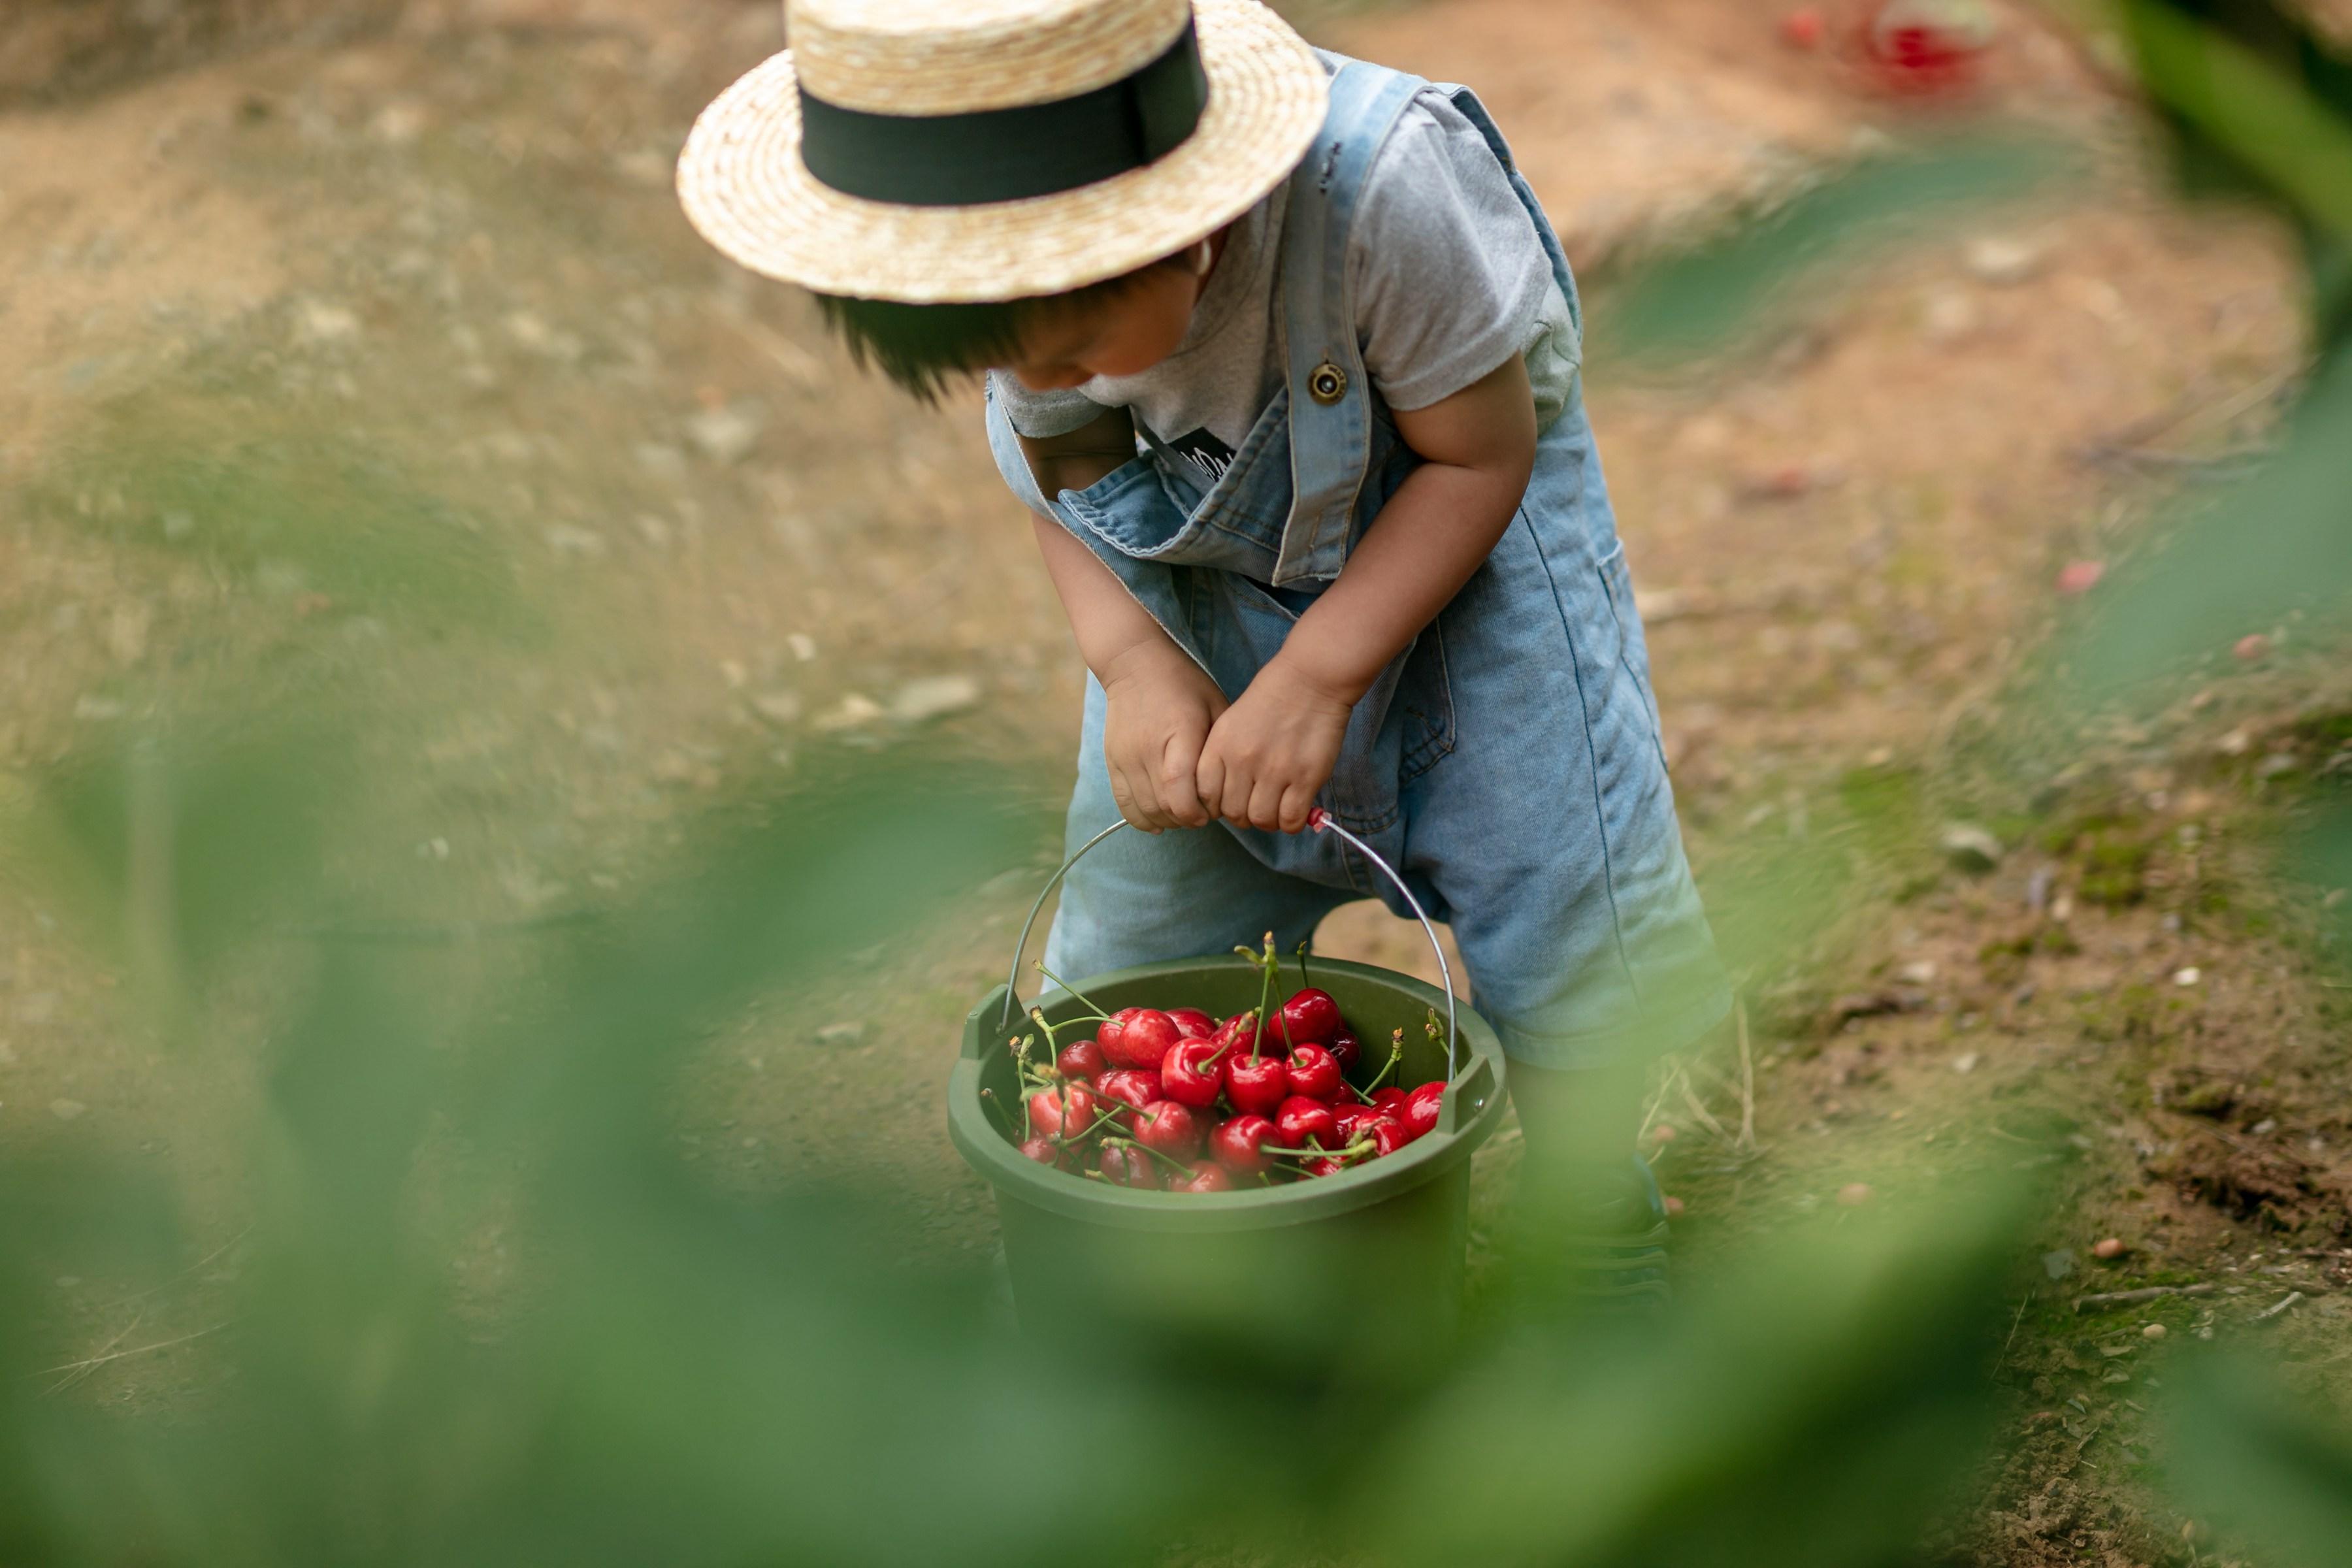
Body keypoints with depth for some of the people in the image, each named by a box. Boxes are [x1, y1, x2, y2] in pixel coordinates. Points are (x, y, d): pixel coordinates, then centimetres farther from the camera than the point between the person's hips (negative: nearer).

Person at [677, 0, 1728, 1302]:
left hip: (1447, 524, -3)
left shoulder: (1384, 190, -39)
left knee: (1557, 901, -6)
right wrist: (1135, 663, -23)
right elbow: (1059, 476, -6)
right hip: (1194, 575, 3)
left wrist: (1319, 672, -29)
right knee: (1134, 924, 3)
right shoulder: (1013, 250, -25)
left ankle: (1606, 1237, 21)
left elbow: (1481, 453, -22)